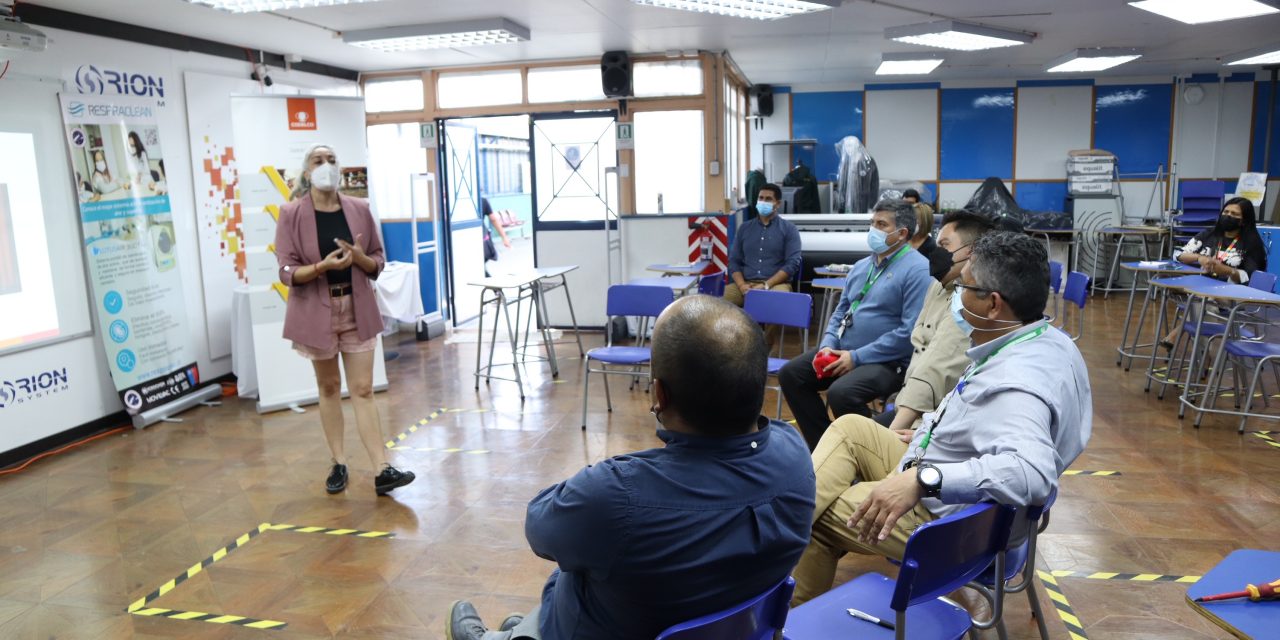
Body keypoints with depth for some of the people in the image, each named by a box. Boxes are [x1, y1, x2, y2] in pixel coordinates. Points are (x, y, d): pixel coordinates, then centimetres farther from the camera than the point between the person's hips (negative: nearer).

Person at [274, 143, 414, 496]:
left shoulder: (359, 209, 1)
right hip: (317, 311, -1)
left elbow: (378, 263, 5)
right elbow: (287, 273, -9)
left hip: (357, 309, 1)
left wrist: (360, 258, -16)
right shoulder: (291, 214, -7)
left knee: (363, 390, 1)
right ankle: (339, 464, 24)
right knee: (329, 388, 12)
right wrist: (323, 266, -26)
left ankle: (383, 470, -1)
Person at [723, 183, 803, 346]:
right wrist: (742, 285, -8)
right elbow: (734, 260, 12)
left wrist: (766, 285, -15)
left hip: (776, 283, -3)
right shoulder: (745, 227, 17)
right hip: (745, 283, 3)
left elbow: (792, 263, -4)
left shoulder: (788, 229, 7)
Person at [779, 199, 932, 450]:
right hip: (841, 350, 9)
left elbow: (911, 332, -20)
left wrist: (857, 357, -19)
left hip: (886, 361, -9)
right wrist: (827, 346, -1)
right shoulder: (861, 266, 14)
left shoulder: (917, 269, -13)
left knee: (840, 393, -32)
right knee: (790, 374, -1)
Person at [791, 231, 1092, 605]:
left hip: (943, 518, -10)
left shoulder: (1017, 383, -34)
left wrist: (922, 479, -51)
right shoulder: (1049, 341, -1)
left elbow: (1031, 470, -51)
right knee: (849, 428, 14)